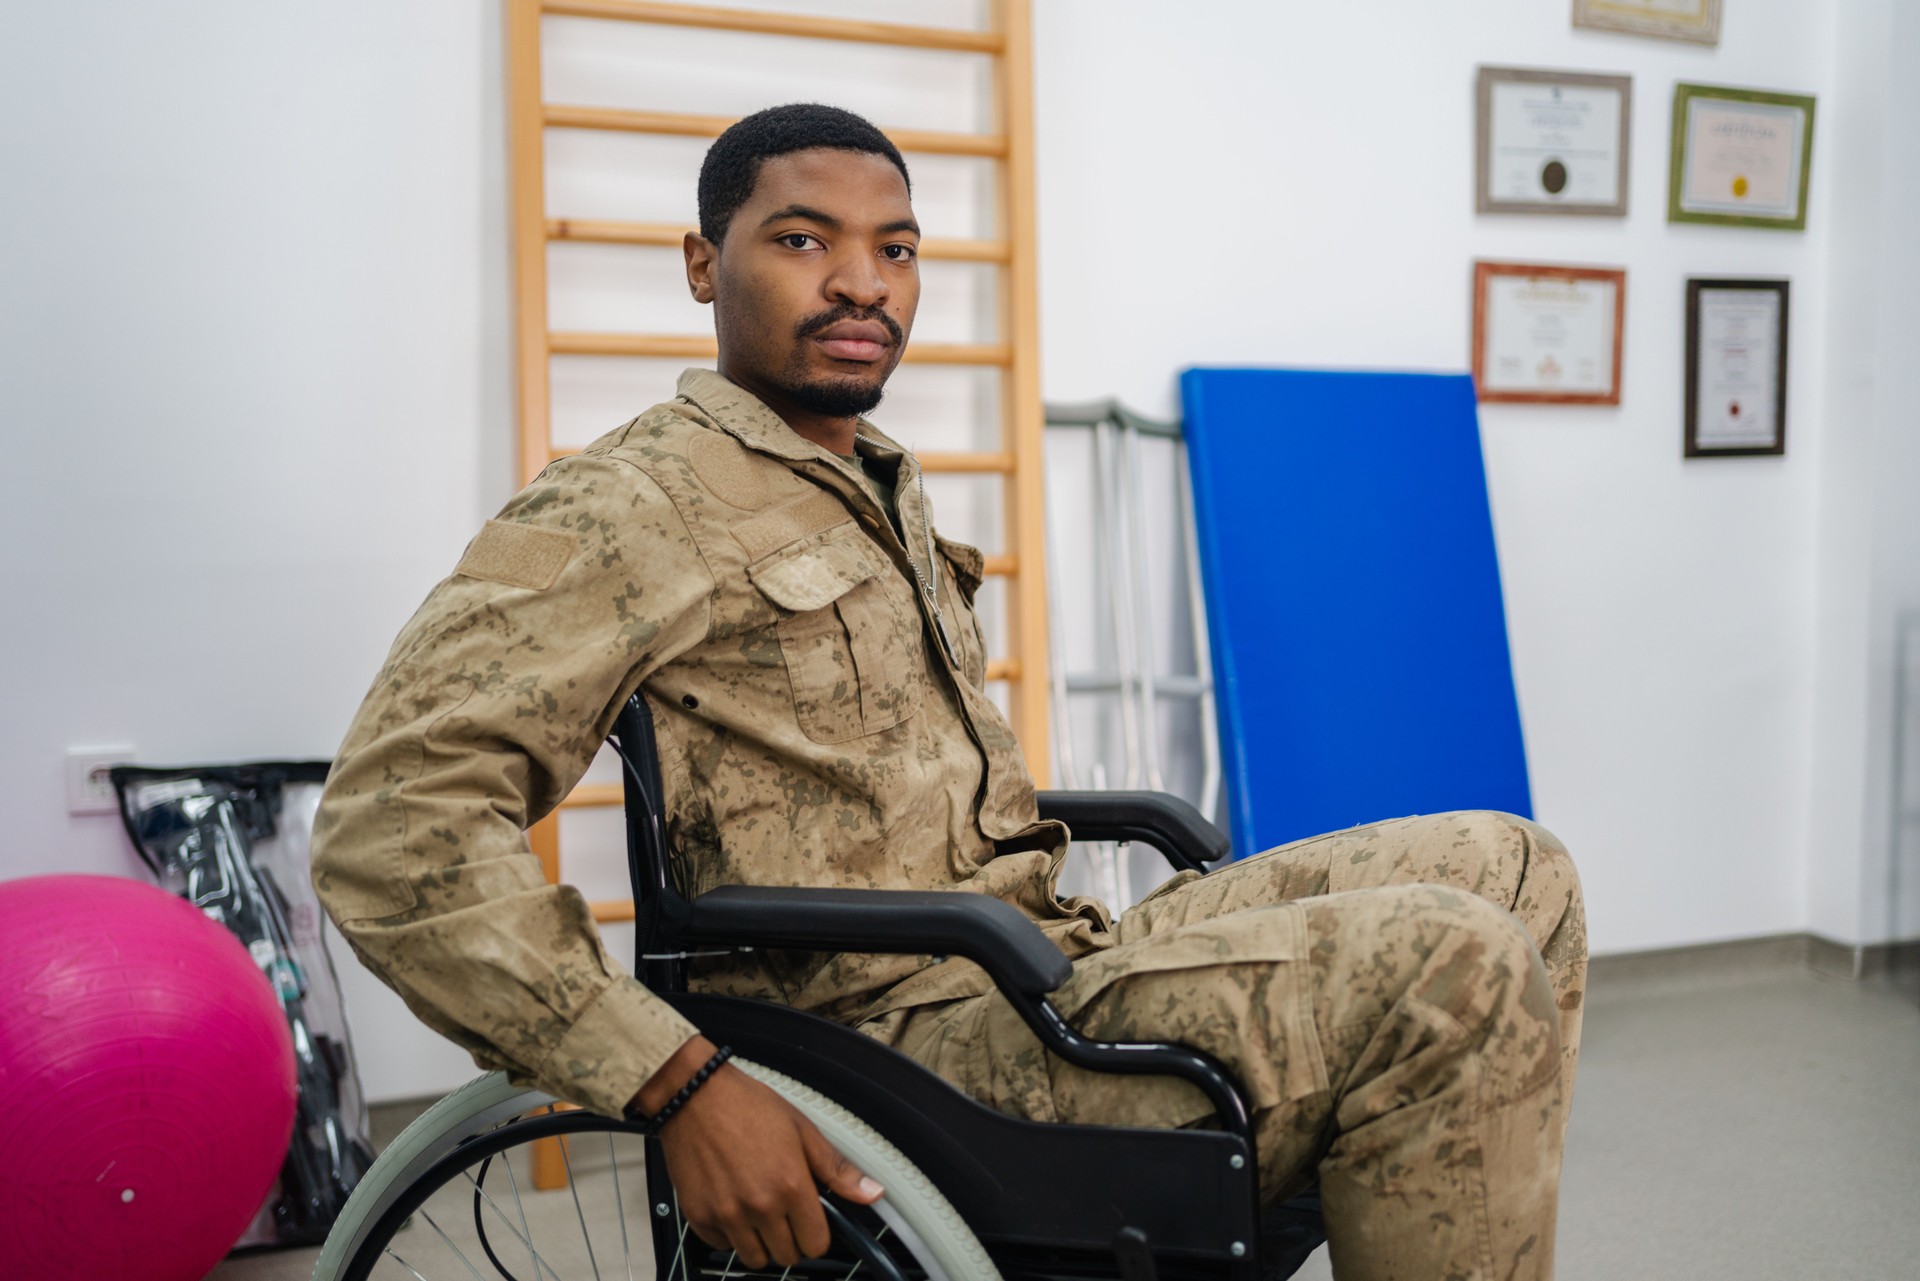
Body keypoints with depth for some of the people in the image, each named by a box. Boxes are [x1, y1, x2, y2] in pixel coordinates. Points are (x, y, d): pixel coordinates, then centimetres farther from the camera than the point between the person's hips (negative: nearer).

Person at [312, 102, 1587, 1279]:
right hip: (914, 1029, -9)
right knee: (1453, 973, -22)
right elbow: (393, 824, -19)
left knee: (1510, 867, 4)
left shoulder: (884, 483, 18)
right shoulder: (638, 507, -11)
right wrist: (681, 1085, -25)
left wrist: (1064, 929, 18)